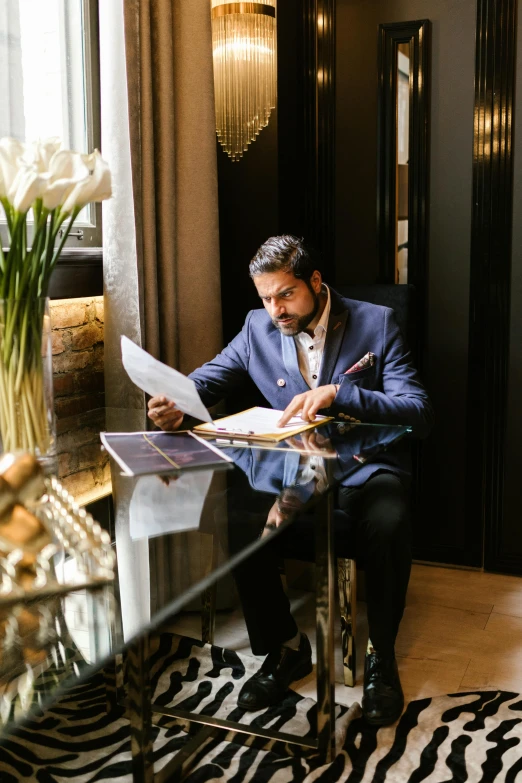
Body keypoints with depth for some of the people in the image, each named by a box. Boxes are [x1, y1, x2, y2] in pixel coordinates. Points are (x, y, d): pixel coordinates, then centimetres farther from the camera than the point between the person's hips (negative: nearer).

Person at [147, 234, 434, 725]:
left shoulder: (375, 324, -4)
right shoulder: (258, 327, 6)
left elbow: (419, 413, -13)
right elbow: (208, 379, 11)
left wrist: (338, 394, -29)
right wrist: (175, 404, -15)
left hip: (363, 467, -2)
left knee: (389, 523, -34)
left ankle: (382, 656, -6)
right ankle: (284, 648, -2)